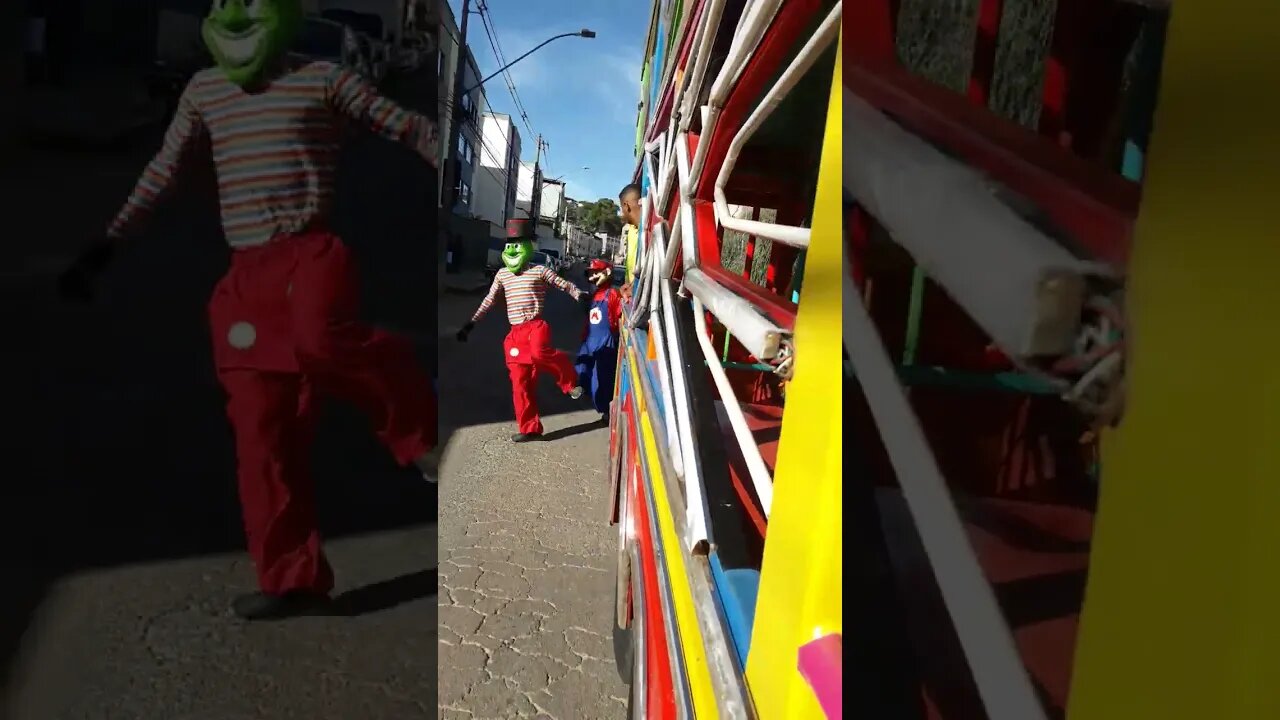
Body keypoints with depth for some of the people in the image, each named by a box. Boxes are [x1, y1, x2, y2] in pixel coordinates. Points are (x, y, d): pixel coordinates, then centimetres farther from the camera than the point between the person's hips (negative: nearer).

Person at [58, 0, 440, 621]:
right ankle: (294, 578, 10)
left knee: (320, 342, -39)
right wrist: (107, 244, 23)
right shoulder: (204, 90, 18)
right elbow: (163, 171, 24)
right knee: (262, 434, 0)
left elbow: (408, 127, 4)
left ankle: (423, 427, -13)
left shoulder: (320, 79, 5)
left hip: (310, 254, -5)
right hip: (246, 278, 5)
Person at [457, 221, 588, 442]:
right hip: (515, 333, 5)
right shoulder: (502, 274, 13)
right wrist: (471, 323, 19)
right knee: (520, 382, 1)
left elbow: (564, 284, 7)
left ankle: (571, 381, -10)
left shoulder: (539, 271, 2)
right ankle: (530, 429, 11)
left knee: (539, 353, -38)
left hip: (536, 326, -5)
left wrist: (581, 296, -10)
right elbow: (489, 300, 21)